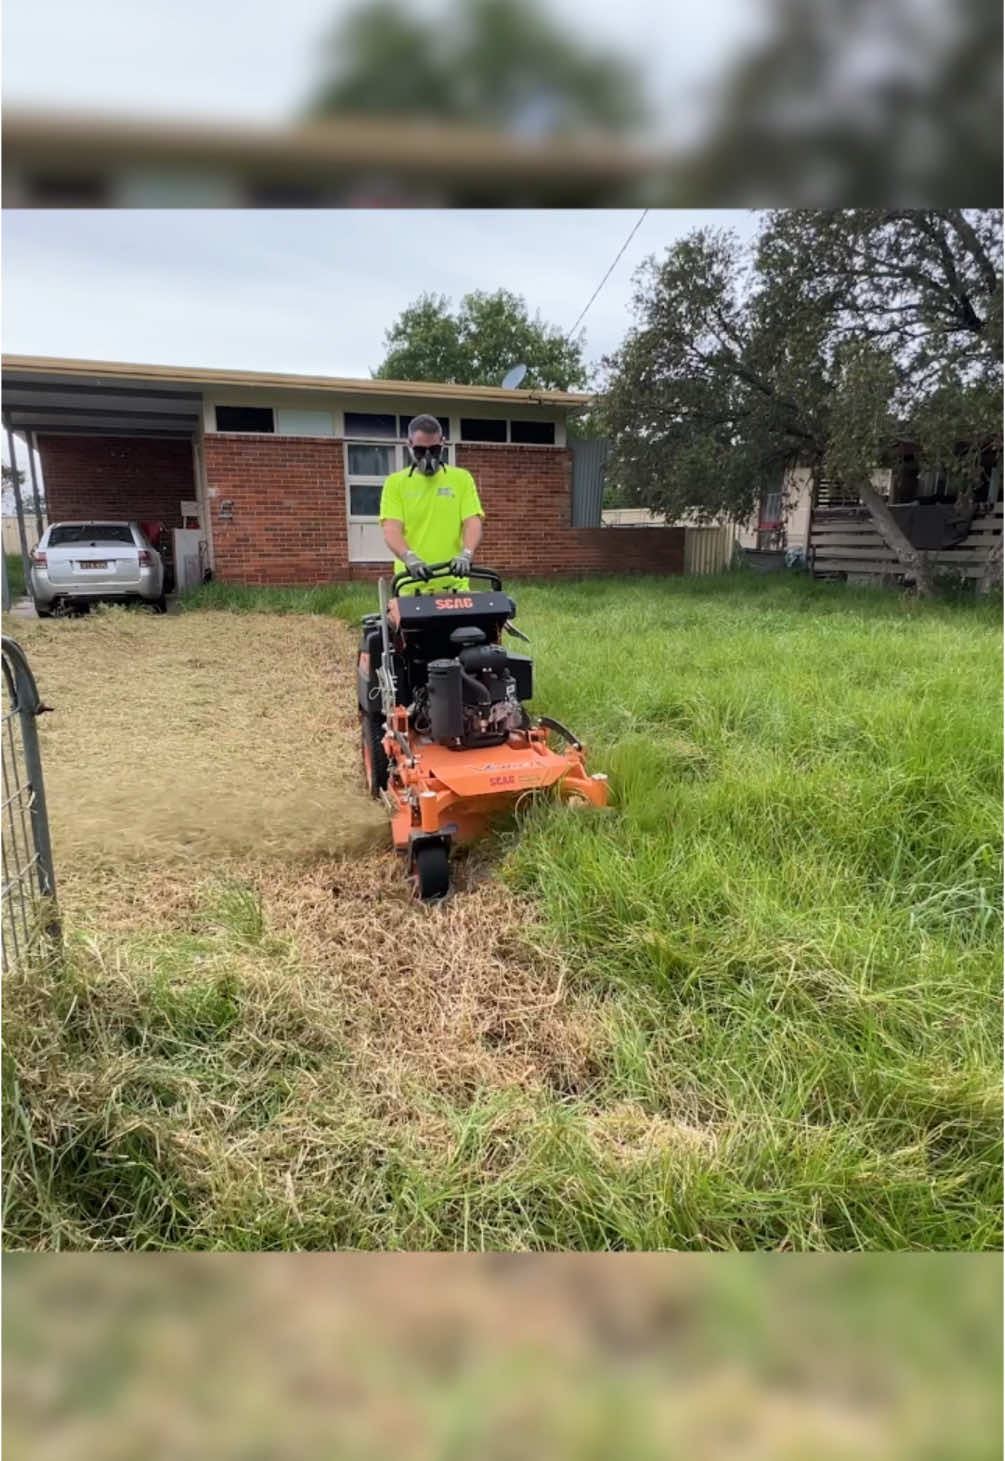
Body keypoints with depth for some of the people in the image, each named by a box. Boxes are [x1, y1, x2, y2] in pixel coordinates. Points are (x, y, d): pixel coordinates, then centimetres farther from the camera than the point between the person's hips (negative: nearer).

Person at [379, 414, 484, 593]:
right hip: (411, 584, -1)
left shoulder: (461, 478, 9)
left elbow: (473, 522, -1)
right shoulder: (395, 482, 7)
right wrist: (409, 557, -26)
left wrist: (466, 554, -22)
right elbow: (391, 529, -5)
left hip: (453, 581, 1)